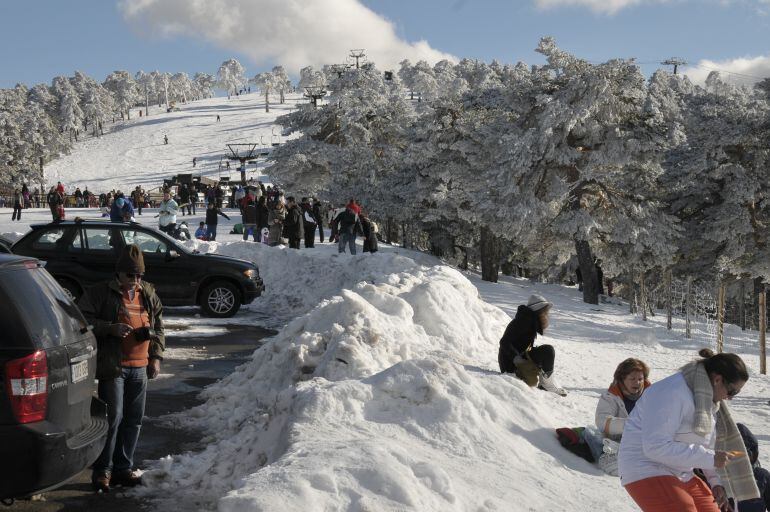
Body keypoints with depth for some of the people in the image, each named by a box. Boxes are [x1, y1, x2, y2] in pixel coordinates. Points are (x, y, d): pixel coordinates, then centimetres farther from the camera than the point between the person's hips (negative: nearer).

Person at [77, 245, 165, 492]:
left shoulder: (148, 293, 13)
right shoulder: (100, 292, -3)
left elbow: (159, 327, 19)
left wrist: (156, 356, 10)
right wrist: (110, 328, -19)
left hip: (139, 368, 6)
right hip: (112, 367, -5)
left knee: (133, 420, 9)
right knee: (113, 418, -7)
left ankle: (123, 467, 19)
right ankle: (102, 470, 4)